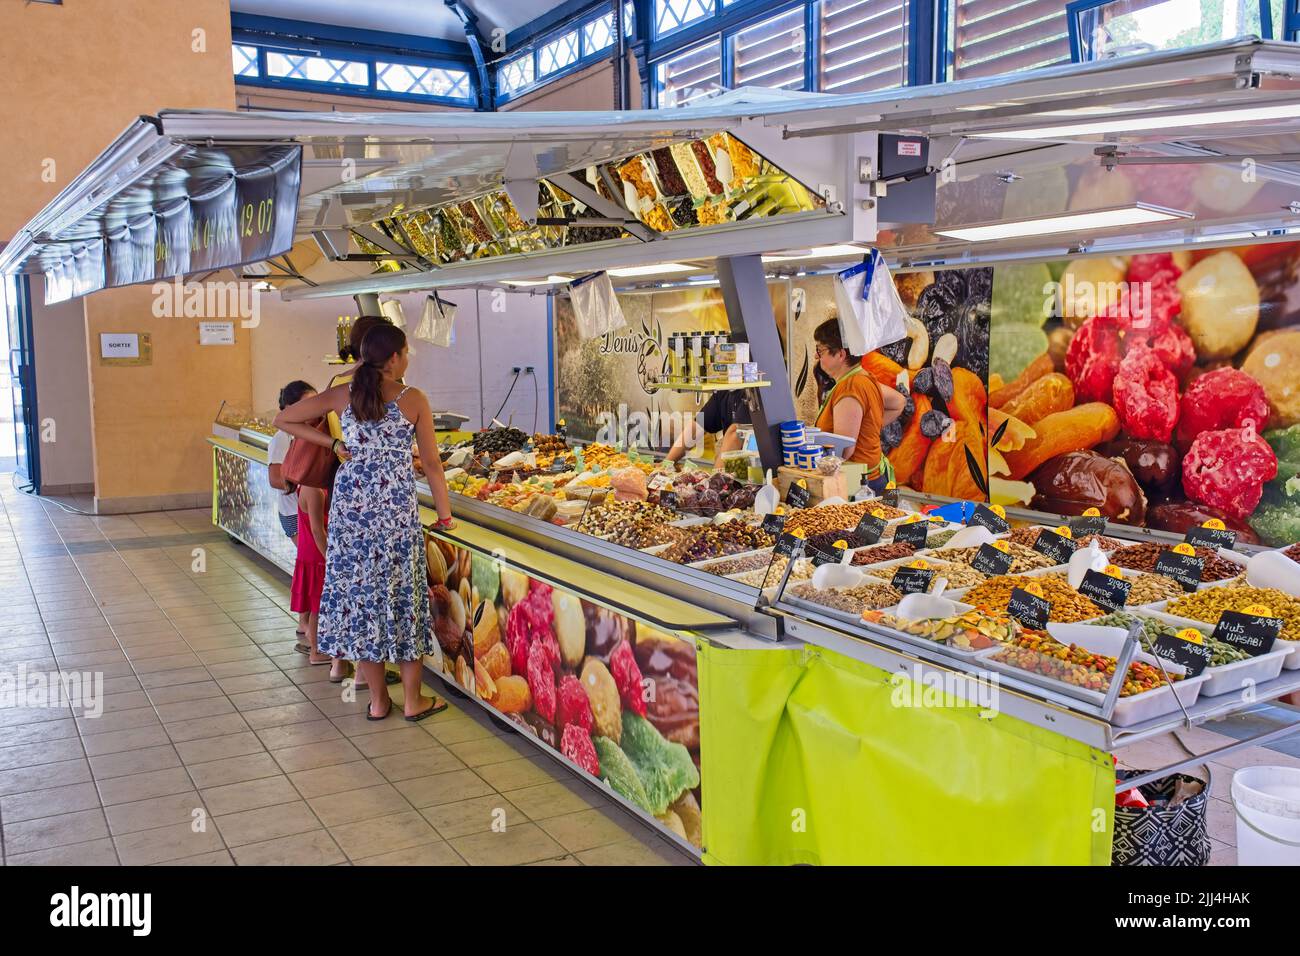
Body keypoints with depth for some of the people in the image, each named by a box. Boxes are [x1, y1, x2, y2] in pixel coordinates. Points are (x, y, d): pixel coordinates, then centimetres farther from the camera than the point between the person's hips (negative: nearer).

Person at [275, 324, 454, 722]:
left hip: (350, 504, 3)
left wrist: (332, 443, 9)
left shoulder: (343, 394, 3)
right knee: (404, 594, 8)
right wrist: (445, 513, 9)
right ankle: (413, 700, 17)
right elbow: (431, 464, -1)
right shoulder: (413, 400, -4)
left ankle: (378, 701, 18)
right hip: (397, 507, -2)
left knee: (357, 592, 10)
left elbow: (283, 420, 8)